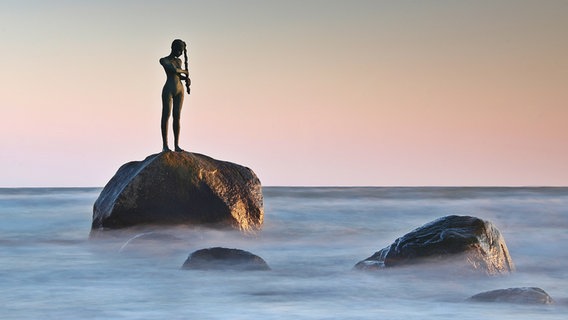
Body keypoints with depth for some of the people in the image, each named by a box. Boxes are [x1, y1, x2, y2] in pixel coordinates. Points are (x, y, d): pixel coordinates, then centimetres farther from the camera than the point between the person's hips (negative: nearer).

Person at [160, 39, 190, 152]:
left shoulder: (179, 61, 16)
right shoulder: (163, 60, -5)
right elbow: (174, 70, -21)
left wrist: (186, 79, 8)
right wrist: (184, 71, -3)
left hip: (179, 90, 6)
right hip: (168, 90, -6)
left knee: (177, 117, 4)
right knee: (166, 116, -5)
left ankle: (176, 145, 3)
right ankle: (165, 145, -4)